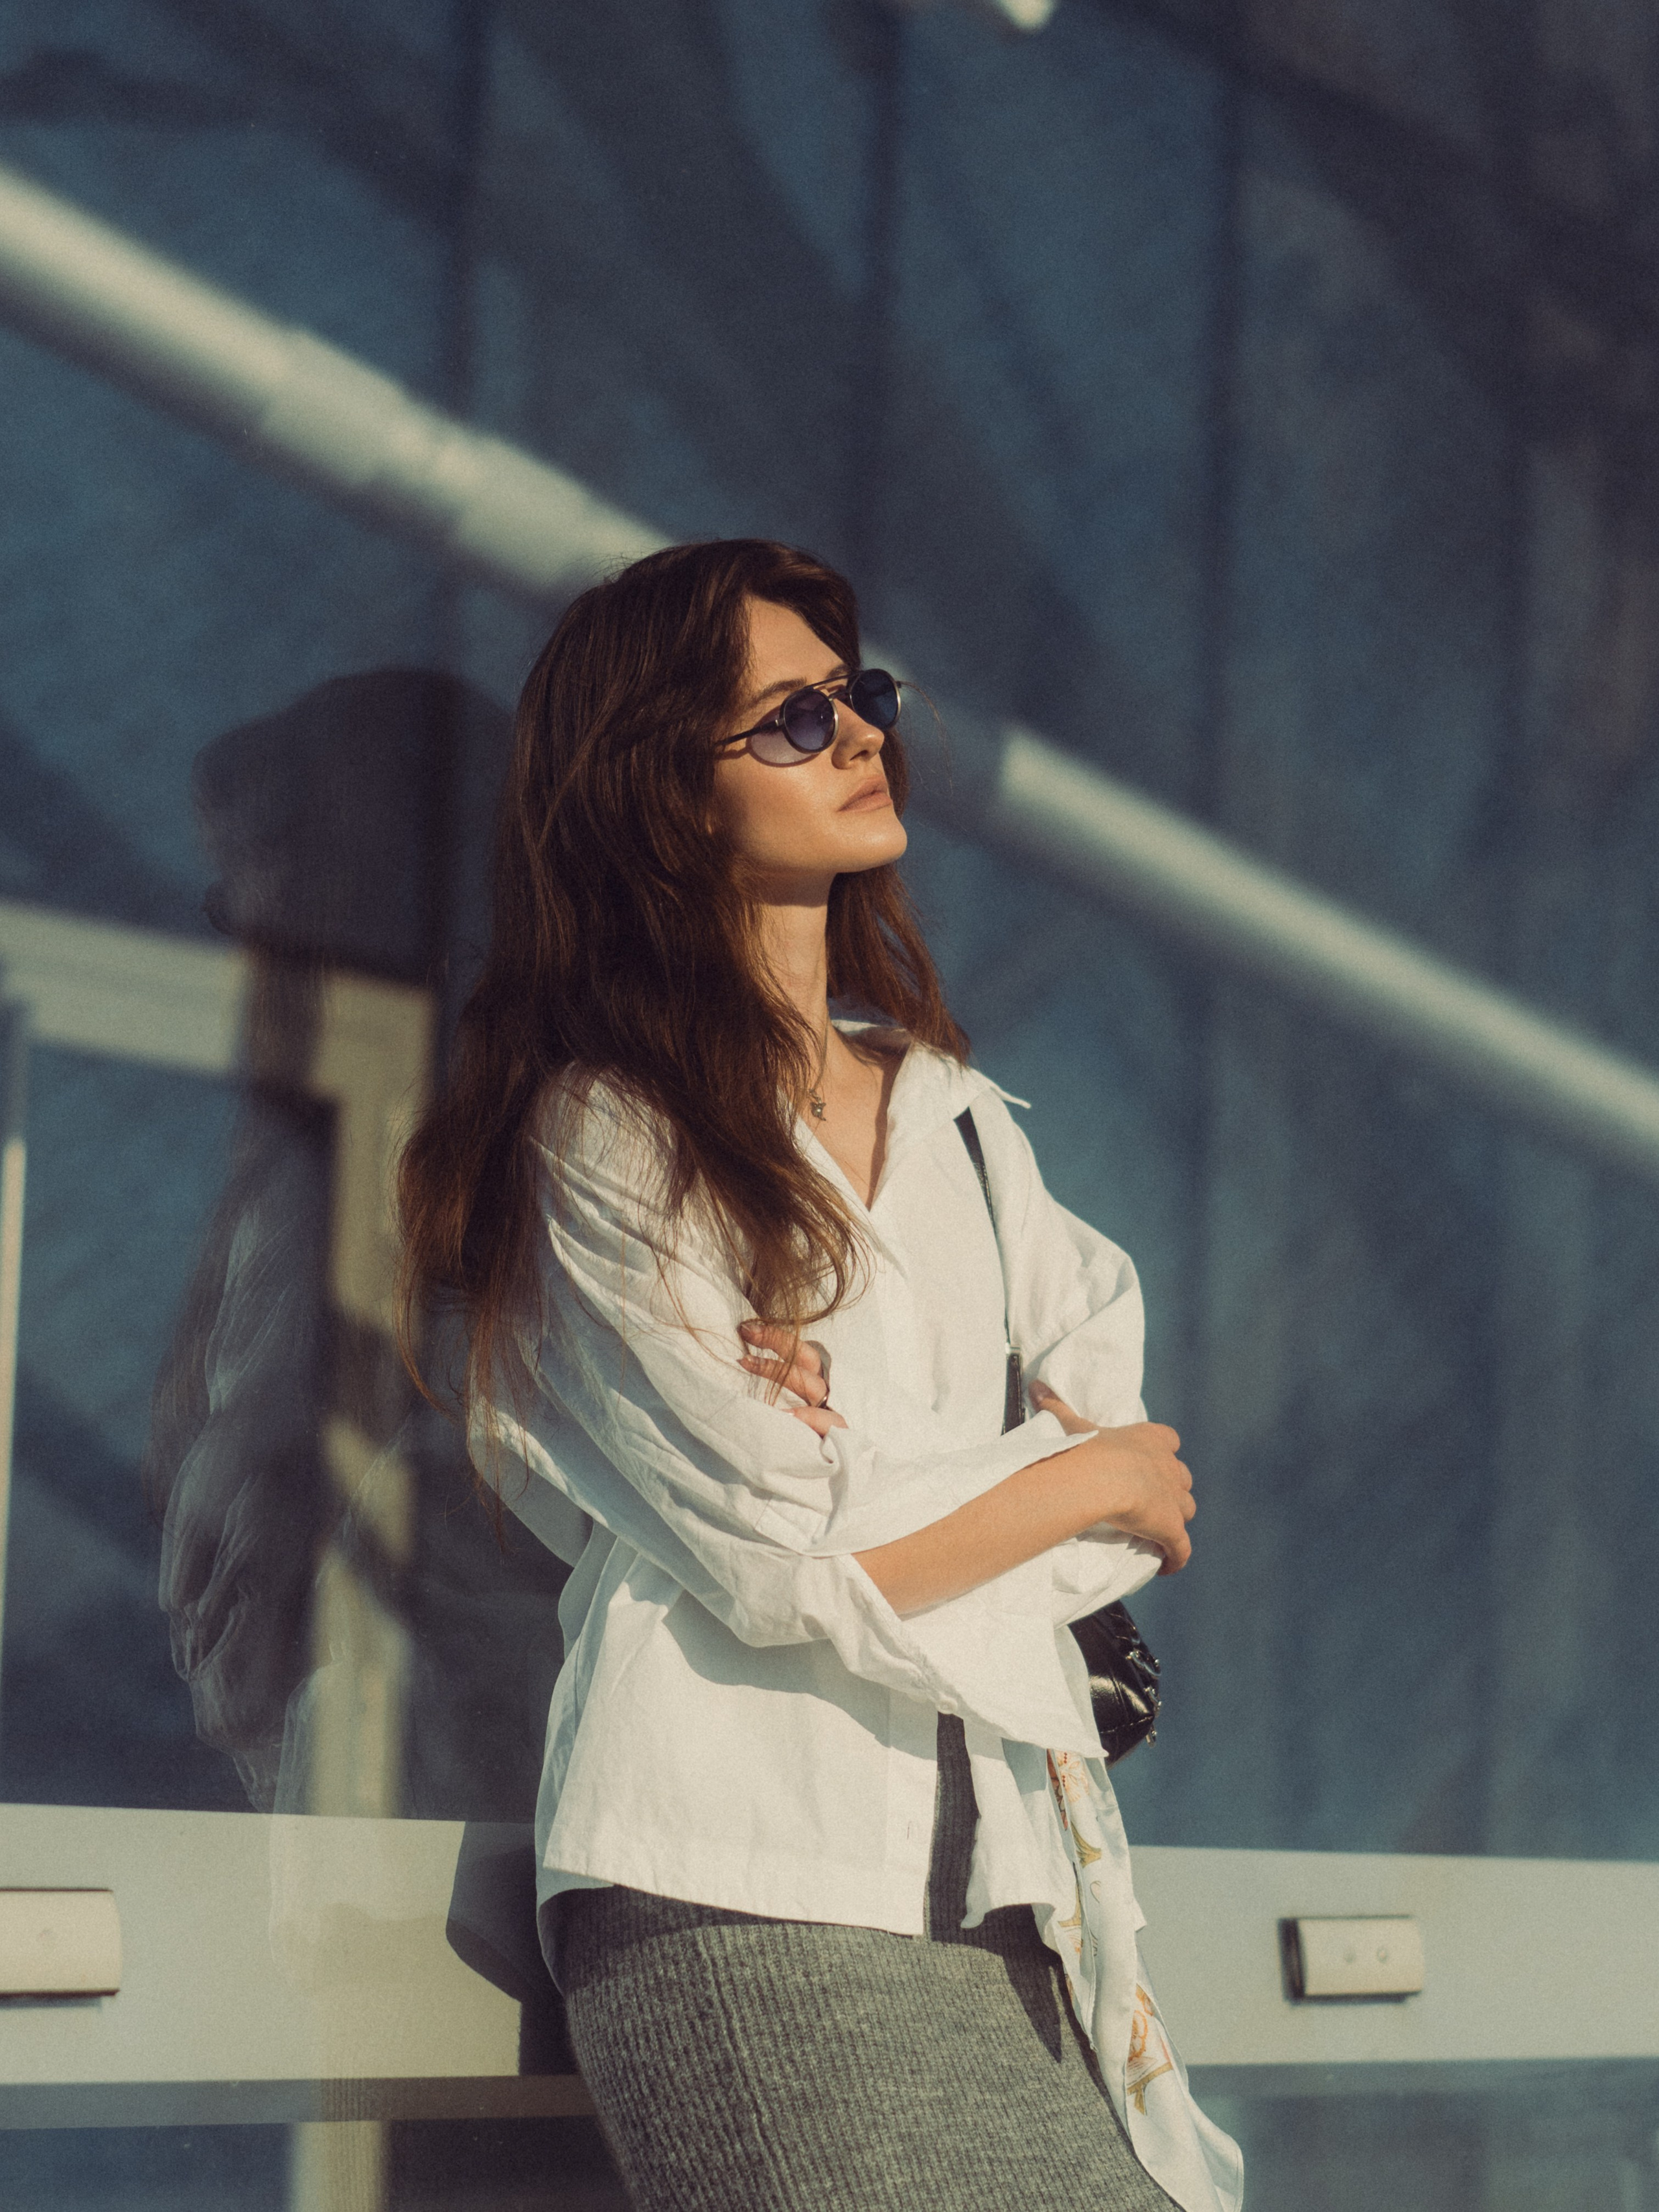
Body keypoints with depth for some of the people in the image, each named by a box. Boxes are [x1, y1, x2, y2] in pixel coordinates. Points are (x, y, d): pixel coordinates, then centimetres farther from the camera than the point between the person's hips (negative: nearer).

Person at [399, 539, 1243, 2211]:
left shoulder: (942, 1106, 18)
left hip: (985, 1870, 6)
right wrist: (1089, 1482, 3)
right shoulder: (606, 1137, -4)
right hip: (751, 1899, -6)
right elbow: (792, 1569, -11)